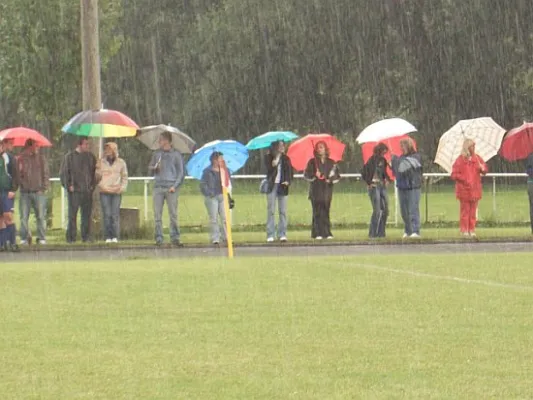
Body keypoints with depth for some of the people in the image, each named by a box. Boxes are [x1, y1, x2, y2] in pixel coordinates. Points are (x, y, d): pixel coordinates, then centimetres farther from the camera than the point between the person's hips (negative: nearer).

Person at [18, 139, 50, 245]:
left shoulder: (41, 159, 8)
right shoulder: (21, 159, 5)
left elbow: (46, 174, 8)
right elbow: (18, 174, 5)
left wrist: (44, 188, -1)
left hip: (39, 192, 0)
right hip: (25, 192, 0)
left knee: (41, 216, -1)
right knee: (24, 217, 0)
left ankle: (41, 238, 4)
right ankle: (25, 238, 9)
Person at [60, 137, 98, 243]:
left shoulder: (90, 157, 11)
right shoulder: (70, 156, -1)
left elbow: (95, 172, 21)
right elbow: (64, 173, 0)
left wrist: (93, 185, 10)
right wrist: (68, 185, -7)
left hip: (87, 191, 4)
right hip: (74, 191, -4)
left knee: (87, 214, 5)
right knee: (72, 214, -4)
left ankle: (86, 236, 11)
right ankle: (71, 237, 0)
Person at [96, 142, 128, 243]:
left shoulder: (121, 162, 10)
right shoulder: (101, 162, 12)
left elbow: (125, 178, 12)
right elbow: (97, 176, 13)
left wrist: (122, 188, -1)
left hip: (116, 192, -1)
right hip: (104, 192, 1)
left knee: (115, 214, -7)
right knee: (106, 214, -6)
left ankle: (115, 236, -3)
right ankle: (107, 236, -5)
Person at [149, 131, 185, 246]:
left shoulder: (176, 155, 4)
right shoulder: (157, 154, 14)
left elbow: (181, 173, 4)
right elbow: (150, 168, 21)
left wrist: (175, 186, -8)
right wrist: (154, 168, -4)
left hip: (171, 188, -3)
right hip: (158, 186, 3)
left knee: (173, 214, -4)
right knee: (157, 214, -2)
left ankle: (175, 237, -1)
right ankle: (159, 238, 1)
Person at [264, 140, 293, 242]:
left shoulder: (286, 159, 10)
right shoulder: (269, 158, 3)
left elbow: (290, 172, 10)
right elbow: (269, 170, -5)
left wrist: (288, 181, -8)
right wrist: (273, 165, -26)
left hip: (282, 186, 2)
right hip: (272, 185, -2)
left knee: (283, 211, 0)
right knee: (271, 211, -4)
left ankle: (282, 234, 3)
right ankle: (270, 235, -3)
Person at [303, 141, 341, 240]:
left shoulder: (331, 163, 11)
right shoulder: (312, 162, 8)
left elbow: (337, 176, 11)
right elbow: (306, 175, 5)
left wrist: (331, 179, -8)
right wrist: (314, 175, -13)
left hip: (327, 190, 1)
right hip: (316, 190, -1)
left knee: (326, 212, -2)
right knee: (317, 212, -7)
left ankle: (327, 233, 0)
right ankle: (317, 233, -8)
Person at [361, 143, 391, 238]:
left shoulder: (383, 160, 10)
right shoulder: (372, 160, -12)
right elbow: (364, 173, -15)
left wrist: (387, 179, 8)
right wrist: (369, 183, -10)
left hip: (382, 186, 8)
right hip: (374, 187, -8)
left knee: (385, 210, 7)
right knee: (377, 211, -11)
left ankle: (381, 232, 14)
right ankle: (372, 233, -5)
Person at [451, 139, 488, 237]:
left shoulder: (477, 158, 9)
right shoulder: (460, 160, -4)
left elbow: (485, 170, 12)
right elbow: (454, 175, -6)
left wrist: (483, 169, -11)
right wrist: (464, 179, -16)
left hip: (475, 190, 4)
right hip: (464, 189, -4)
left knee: (473, 211, 5)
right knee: (465, 211, -2)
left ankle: (472, 230, 9)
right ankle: (464, 230, 1)